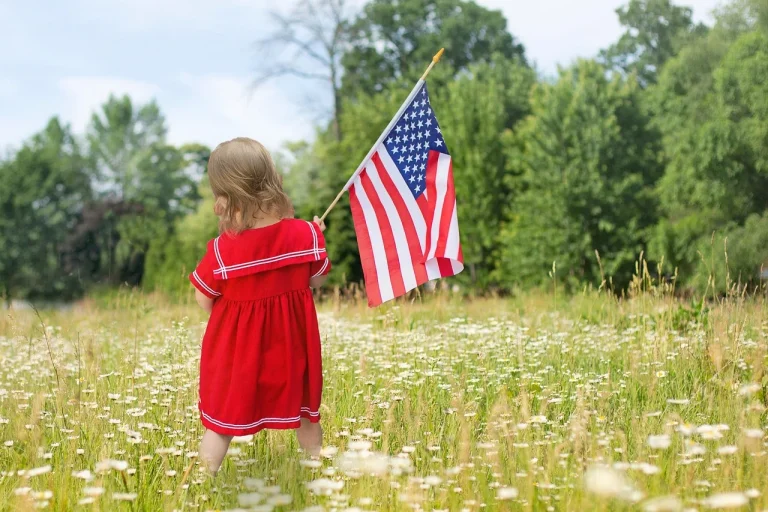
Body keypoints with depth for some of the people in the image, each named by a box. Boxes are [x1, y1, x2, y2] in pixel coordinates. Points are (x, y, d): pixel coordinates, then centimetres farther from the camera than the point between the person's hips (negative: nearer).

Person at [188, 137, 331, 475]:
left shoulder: (222, 250, -24)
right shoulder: (305, 234, -15)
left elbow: (204, 301, -11)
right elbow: (317, 280, 1)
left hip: (236, 349, -3)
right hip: (291, 344, 3)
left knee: (221, 421, 13)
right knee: (303, 411, 25)